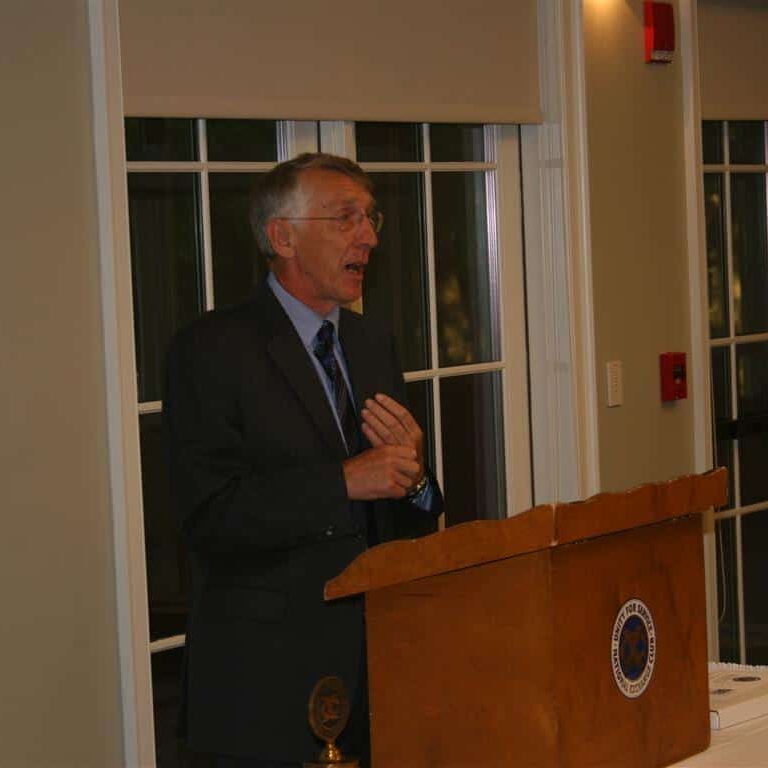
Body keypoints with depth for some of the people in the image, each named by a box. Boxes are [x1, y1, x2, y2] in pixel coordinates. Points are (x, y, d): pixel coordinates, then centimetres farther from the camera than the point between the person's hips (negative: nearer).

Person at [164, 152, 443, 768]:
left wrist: (412, 475, -9)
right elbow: (210, 515, -18)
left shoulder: (375, 346, 13)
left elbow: (416, 523, 14)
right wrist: (343, 482, -24)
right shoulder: (212, 349, -8)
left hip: (376, 663, 6)